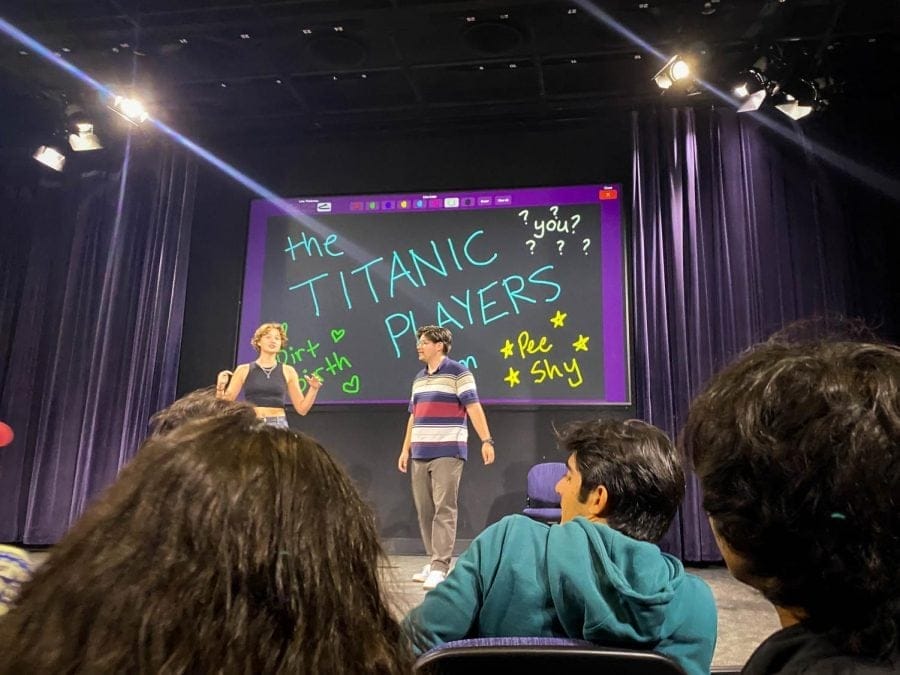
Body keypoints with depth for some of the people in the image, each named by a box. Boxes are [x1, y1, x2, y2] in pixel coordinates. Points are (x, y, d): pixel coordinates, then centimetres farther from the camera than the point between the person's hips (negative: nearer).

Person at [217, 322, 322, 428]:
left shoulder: (287, 371, 6)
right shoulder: (244, 370, 5)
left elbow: (302, 409, 6)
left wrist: (313, 389, -8)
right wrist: (220, 387, -12)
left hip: (278, 425, 1)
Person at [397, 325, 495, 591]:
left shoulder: (458, 372, -5)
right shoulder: (418, 379, 17)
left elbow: (473, 407, -12)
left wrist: (486, 440, -21)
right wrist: (406, 449, 17)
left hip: (448, 452, -7)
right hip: (420, 453, 7)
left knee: (444, 508, -7)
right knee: (424, 509, 8)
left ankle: (440, 567, -6)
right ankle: (433, 561, 19)